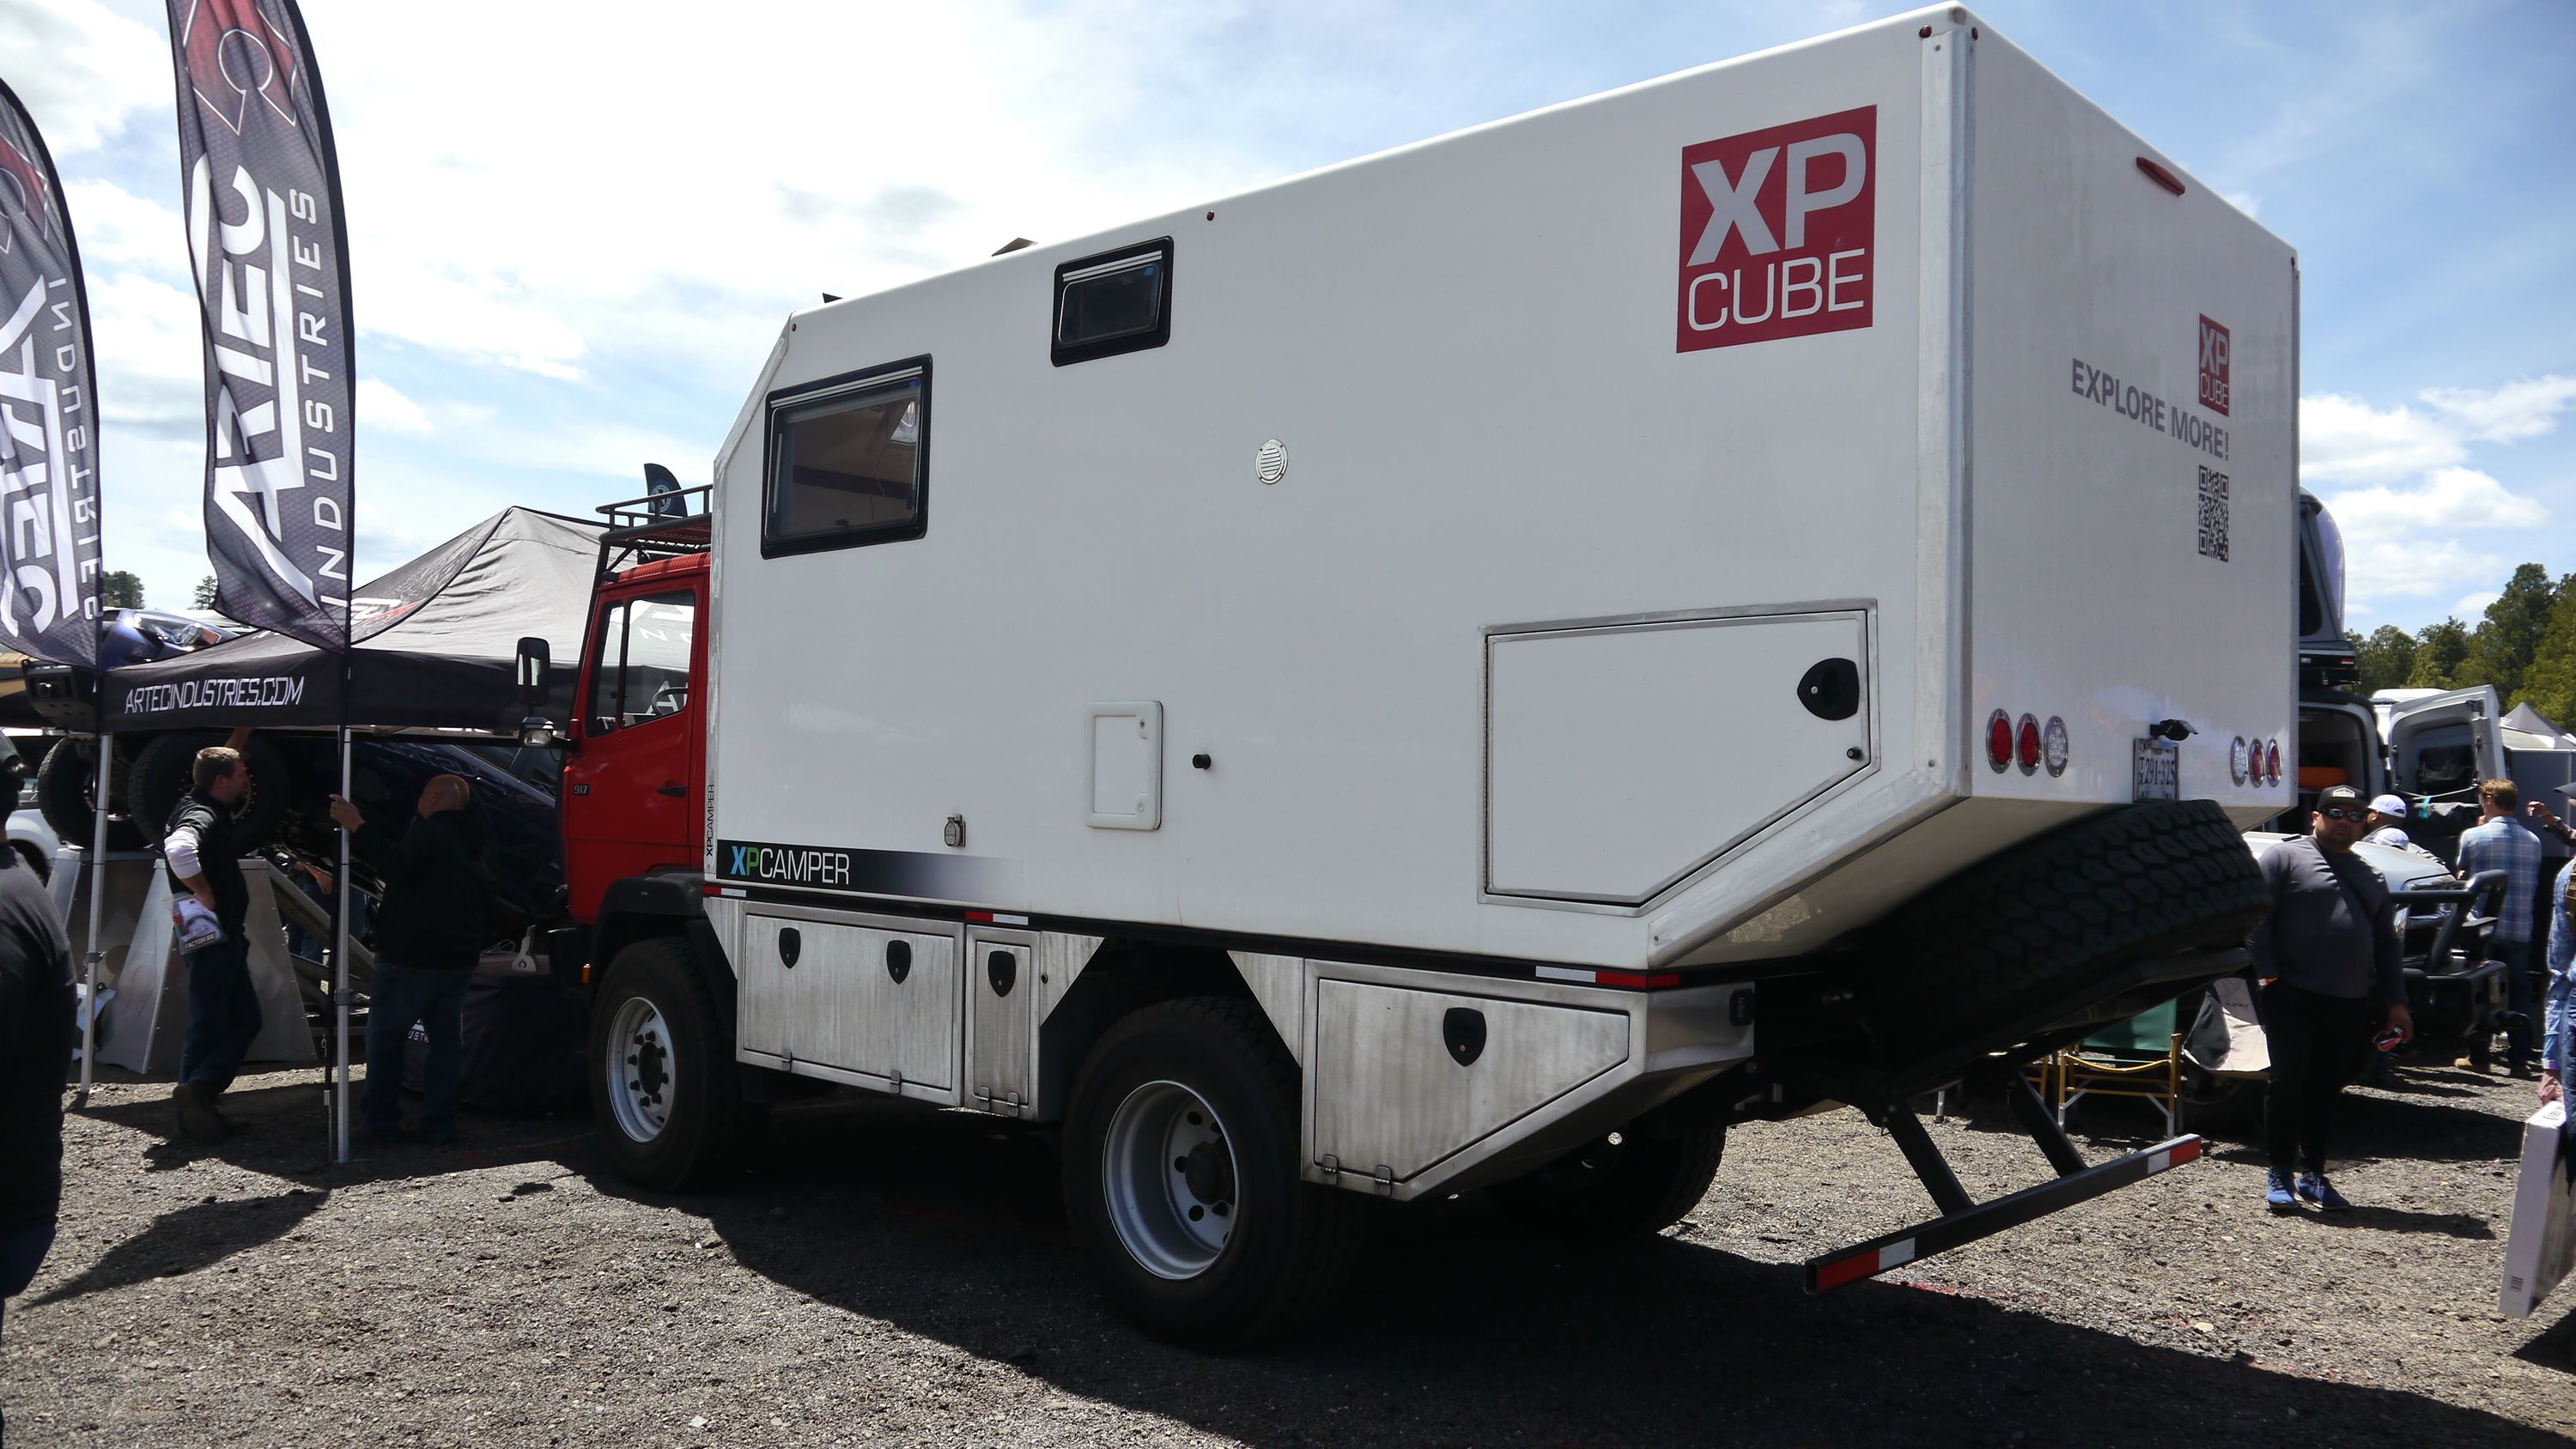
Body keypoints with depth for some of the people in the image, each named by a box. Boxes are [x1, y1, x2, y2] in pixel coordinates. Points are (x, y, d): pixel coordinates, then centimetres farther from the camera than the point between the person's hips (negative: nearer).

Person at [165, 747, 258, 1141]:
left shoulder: (212, 811, 12)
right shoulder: (200, 815, -19)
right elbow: (178, 847, -40)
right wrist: (204, 893, -30)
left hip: (225, 936, 10)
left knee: (245, 1019, 10)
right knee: (209, 1026, -3)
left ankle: (198, 1101, 9)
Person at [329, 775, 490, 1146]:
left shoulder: (428, 831, -11)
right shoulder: (470, 843, 17)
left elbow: (399, 864, -29)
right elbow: (483, 895, 24)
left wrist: (357, 827, -30)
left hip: (411, 958, -8)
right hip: (458, 958, 8)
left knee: (385, 1036, 2)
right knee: (446, 1039, 9)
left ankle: (381, 1122, 2)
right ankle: (440, 1125, 8)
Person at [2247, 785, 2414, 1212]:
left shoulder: (2371, 877, 22)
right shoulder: (2286, 857, 2)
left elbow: (2386, 944, 23)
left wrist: (2396, 1002, 16)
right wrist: (2267, 973, -15)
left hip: (2349, 1004, 6)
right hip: (2294, 997, -5)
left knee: (2326, 1090, 10)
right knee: (2289, 1083, -5)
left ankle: (2313, 1174, 19)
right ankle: (2280, 1175, 4)